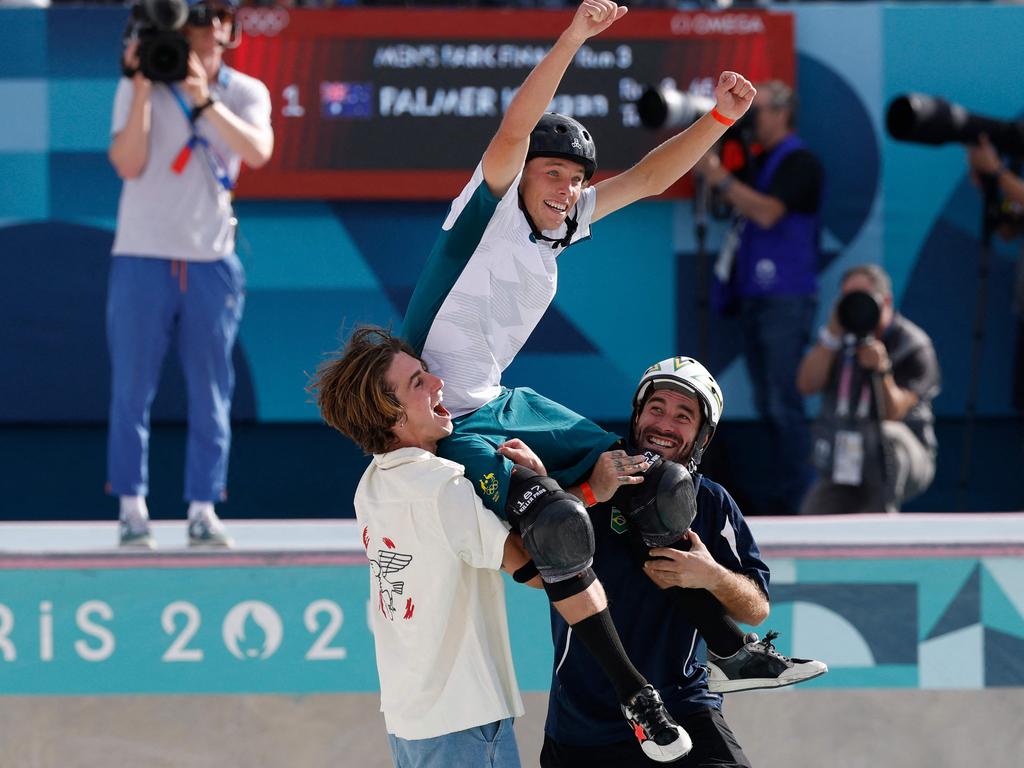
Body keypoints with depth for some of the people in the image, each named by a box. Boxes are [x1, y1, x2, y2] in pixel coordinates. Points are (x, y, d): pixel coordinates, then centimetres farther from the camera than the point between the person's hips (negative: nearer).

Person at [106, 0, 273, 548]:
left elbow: (258, 151, -15)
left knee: (211, 392, 2)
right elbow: (128, 164, -11)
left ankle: (203, 509, 8)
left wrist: (204, 98, -24)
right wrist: (143, 86, -17)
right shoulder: (137, 88, 1)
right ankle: (132, 507, 6)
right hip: (142, 257, -2)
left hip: (212, 262, 2)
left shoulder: (247, 93, 5)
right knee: (132, 387, -1)